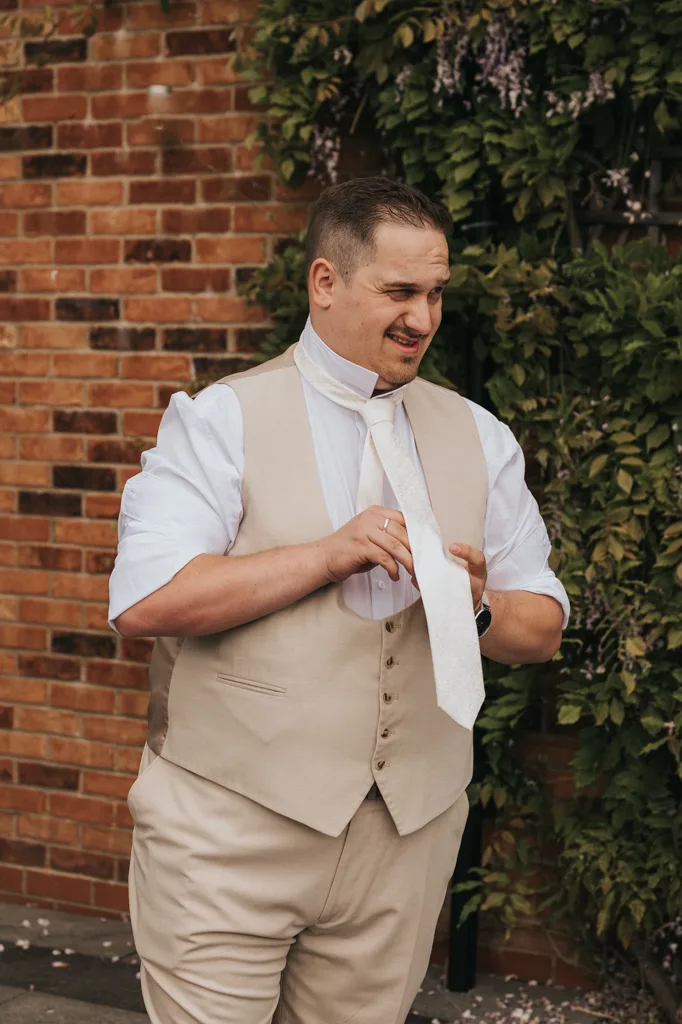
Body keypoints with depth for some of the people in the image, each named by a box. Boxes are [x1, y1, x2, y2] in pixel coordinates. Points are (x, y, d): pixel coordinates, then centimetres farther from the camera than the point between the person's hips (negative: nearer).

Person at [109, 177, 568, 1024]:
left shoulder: (480, 438, 10)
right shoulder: (221, 421, -3)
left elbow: (541, 629, 10)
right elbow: (143, 602, -15)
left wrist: (479, 607, -13)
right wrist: (325, 555, -19)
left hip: (408, 834, 4)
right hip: (230, 828, -4)